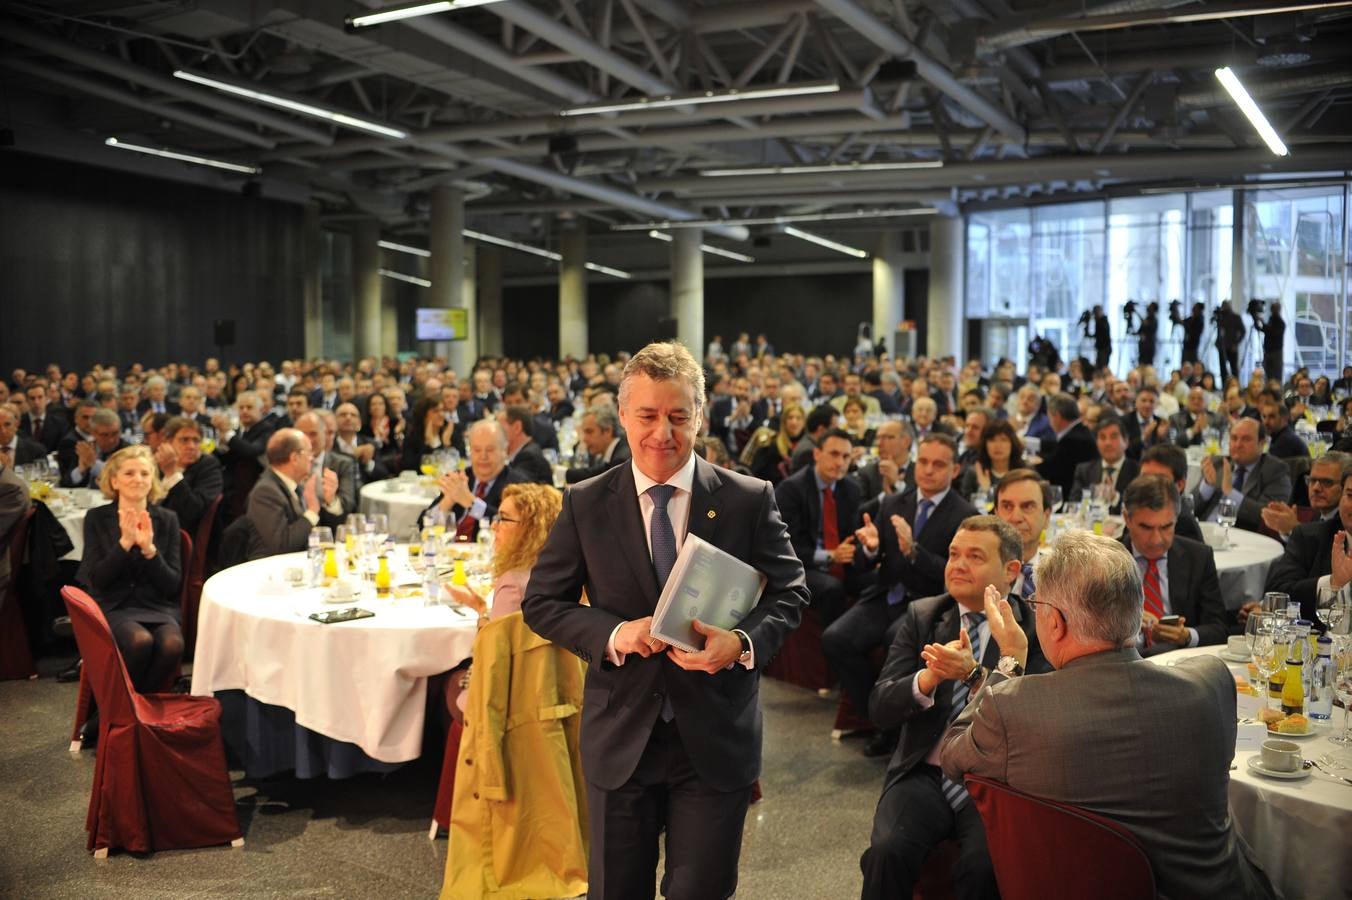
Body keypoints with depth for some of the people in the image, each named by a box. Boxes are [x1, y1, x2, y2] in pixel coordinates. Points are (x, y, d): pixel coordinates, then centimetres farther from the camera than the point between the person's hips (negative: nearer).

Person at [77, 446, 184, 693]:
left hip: (158, 607, 1)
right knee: (140, 640, -33)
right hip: (113, 606, -1)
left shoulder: (167, 519, 6)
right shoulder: (96, 518, 4)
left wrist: (149, 549, -15)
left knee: (172, 643, -32)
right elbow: (96, 580, -4)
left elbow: (173, 585, 1)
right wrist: (124, 543, -18)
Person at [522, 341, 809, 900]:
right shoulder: (584, 505, -2)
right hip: (620, 741, 1)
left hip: (717, 741, -1)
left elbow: (789, 593, 2)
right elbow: (542, 602, 1)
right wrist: (614, 635, -17)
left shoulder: (750, 500, -4)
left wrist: (744, 642, -19)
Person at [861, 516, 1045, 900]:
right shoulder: (921, 616, 8)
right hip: (926, 773, 2)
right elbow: (880, 707, -1)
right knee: (887, 851, -25)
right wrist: (930, 676, -20)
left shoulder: (1035, 629, 1)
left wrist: (975, 674, -26)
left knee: (984, 865, -29)